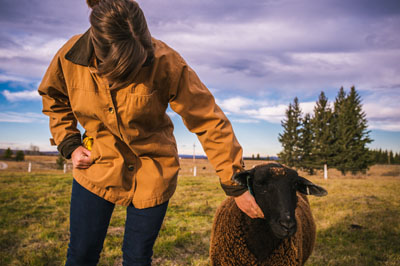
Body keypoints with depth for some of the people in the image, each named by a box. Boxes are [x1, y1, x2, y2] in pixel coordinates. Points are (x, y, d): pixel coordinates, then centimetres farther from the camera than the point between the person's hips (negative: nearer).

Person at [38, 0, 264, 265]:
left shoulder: (165, 62, -24)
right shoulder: (70, 57, -14)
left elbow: (209, 120, -21)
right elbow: (53, 98, 10)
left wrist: (236, 186, -20)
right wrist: (70, 144, -3)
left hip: (151, 175, -2)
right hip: (96, 169, 2)